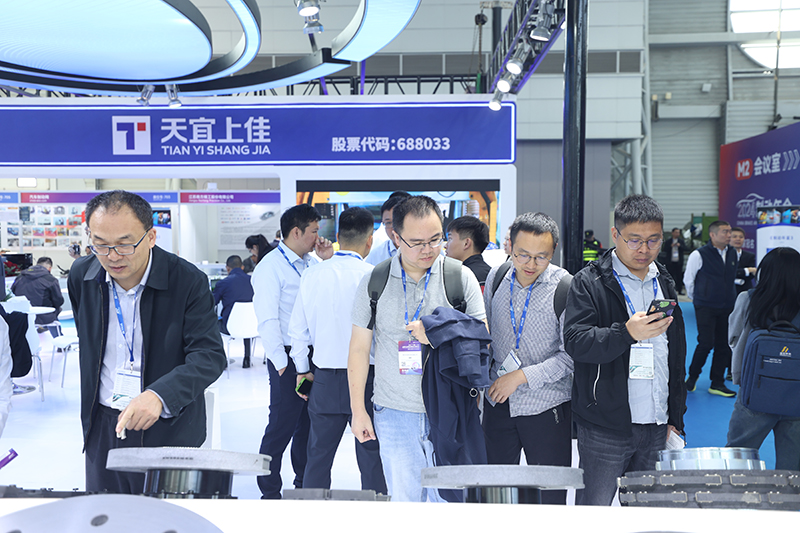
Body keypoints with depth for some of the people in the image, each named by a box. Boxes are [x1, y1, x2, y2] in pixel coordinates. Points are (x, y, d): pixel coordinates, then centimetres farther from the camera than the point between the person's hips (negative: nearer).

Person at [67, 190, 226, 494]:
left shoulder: (188, 281, -17)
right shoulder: (81, 275, -2)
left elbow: (210, 355, -22)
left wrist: (159, 395, -38)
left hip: (168, 430, -4)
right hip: (102, 427, 4)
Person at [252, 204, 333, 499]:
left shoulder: (311, 263, 13)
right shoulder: (270, 266, -8)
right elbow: (267, 320, -12)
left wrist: (327, 260, 5)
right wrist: (282, 363, -15)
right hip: (289, 357, -7)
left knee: (308, 422, 15)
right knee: (282, 425, -2)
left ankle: (305, 484, 30)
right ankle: (270, 492, 12)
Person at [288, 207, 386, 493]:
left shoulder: (311, 274, 1)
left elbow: (297, 328, 8)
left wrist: (302, 370, 19)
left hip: (324, 380, 4)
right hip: (366, 377, -3)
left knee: (318, 457, 15)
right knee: (371, 458, 7)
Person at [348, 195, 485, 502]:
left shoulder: (461, 277, -1)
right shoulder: (374, 282, 0)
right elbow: (359, 349, 5)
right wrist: (358, 410, 4)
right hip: (395, 413, 1)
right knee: (403, 499, 9)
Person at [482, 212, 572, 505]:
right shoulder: (496, 277, 2)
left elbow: (571, 355, -12)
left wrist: (521, 376, -15)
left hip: (546, 407, -4)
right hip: (498, 403, 4)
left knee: (550, 497, 4)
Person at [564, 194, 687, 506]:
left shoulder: (664, 284, 15)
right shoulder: (589, 282, -4)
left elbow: (676, 358, 21)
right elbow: (575, 342, -16)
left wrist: (675, 418, 19)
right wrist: (626, 333, -30)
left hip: (656, 427, 5)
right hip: (605, 427, -5)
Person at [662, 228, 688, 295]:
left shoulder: (681, 241, 10)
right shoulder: (668, 241, 5)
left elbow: (686, 249, 2)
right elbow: (664, 250, -2)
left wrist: (680, 246, -14)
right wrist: (671, 246, -13)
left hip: (679, 261, 1)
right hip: (670, 262, -1)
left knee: (679, 276, 0)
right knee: (670, 276, 1)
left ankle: (680, 290, 4)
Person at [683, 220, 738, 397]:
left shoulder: (733, 253, 7)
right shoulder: (699, 255, -10)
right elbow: (688, 280, 2)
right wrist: (696, 298, 13)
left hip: (727, 307, 5)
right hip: (705, 308, -5)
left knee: (723, 346, 5)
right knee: (706, 343, -10)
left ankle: (717, 384, 15)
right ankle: (692, 376, 12)